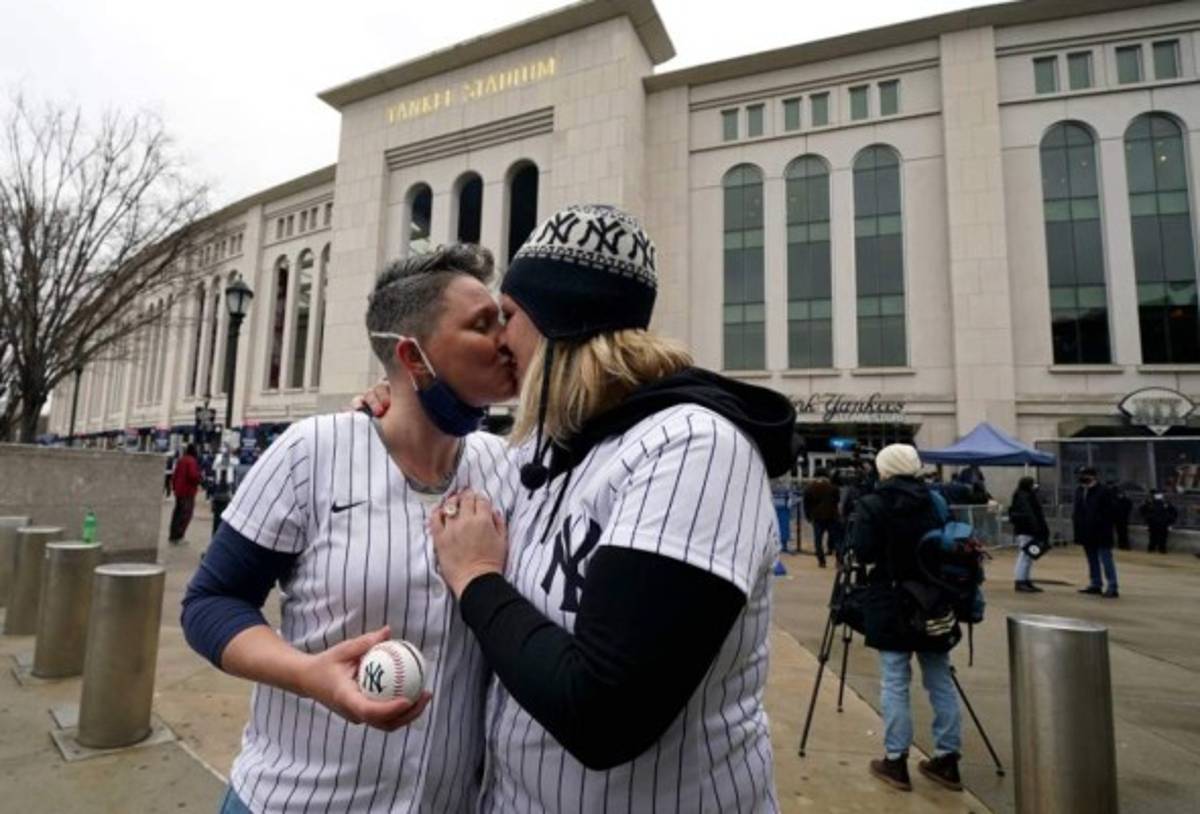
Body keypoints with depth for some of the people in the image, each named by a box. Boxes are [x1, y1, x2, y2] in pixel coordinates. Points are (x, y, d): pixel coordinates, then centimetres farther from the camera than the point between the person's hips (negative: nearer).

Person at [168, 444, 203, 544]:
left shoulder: (180, 460, 11)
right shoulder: (192, 461, -15)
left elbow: (174, 474, 15)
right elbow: (193, 475, -23)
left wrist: (174, 485, 22)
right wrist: (200, 478, -4)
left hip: (179, 490, 9)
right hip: (188, 491, -9)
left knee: (177, 513, 15)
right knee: (186, 514, -4)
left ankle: (172, 535, 21)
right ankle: (178, 536, -7)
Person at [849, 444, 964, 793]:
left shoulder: (872, 505, -10)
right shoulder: (936, 501, 5)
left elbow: (862, 552, -15)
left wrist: (858, 523, 1)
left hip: (892, 606, -5)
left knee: (894, 683, 3)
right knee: (941, 680, 13)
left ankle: (895, 761, 11)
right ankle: (947, 760, 22)